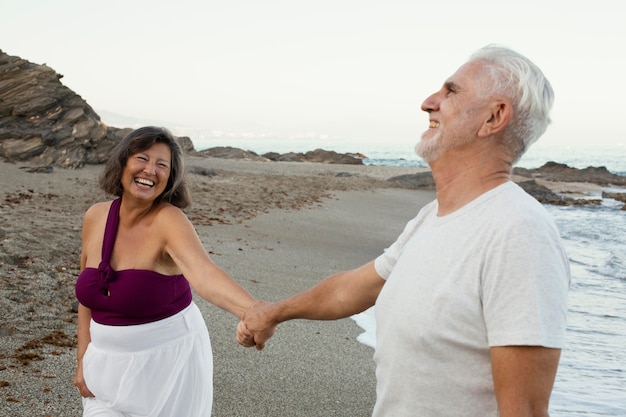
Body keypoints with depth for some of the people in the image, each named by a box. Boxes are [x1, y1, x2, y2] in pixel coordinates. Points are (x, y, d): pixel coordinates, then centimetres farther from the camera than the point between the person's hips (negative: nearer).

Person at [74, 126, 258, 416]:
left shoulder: (168, 220, -21)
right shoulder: (95, 218, -4)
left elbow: (202, 272, -40)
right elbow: (89, 292, 8)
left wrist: (253, 312, -59)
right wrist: (84, 359, 5)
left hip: (166, 362, -4)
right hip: (109, 362, 4)